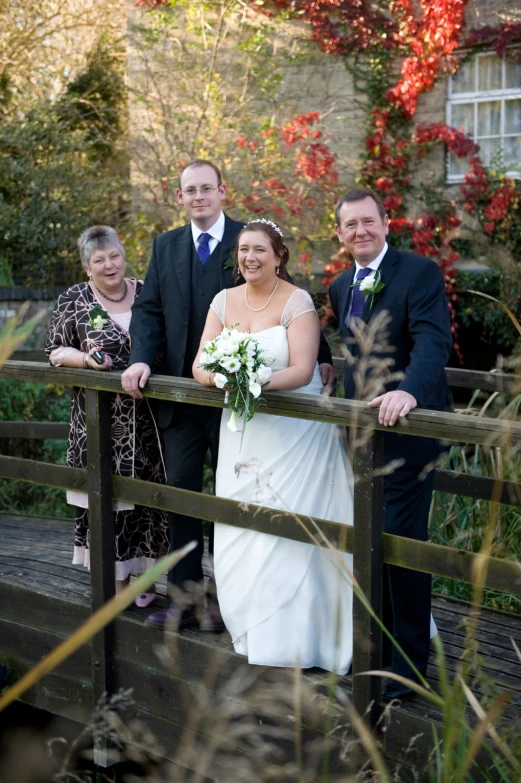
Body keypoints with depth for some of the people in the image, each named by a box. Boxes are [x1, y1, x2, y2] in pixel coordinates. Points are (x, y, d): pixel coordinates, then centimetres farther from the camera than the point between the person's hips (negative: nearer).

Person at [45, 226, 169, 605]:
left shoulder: (146, 293, 6)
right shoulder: (74, 300, -1)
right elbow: (55, 351, -1)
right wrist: (86, 359, -18)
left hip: (147, 416, 2)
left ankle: (144, 567, 21)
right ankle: (114, 578, 11)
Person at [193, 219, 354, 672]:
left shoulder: (297, 301, -6)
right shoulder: (224, 301, 9)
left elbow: (302, 369, -15)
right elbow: (200, 365, 3)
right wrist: (219, 376, -20)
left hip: (294, 430, -5)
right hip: (241, 430, 5)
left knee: (284, 533, -6)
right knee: (237, 538, 3)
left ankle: (289, 643, 5)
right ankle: (251, 630, 18)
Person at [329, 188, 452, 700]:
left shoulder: (420, 273, -9)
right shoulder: (340, 288, 15)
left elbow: (433, 341, -24)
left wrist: (409, 391, -40)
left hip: (407, 426, -7)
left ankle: (409, 664, 7)